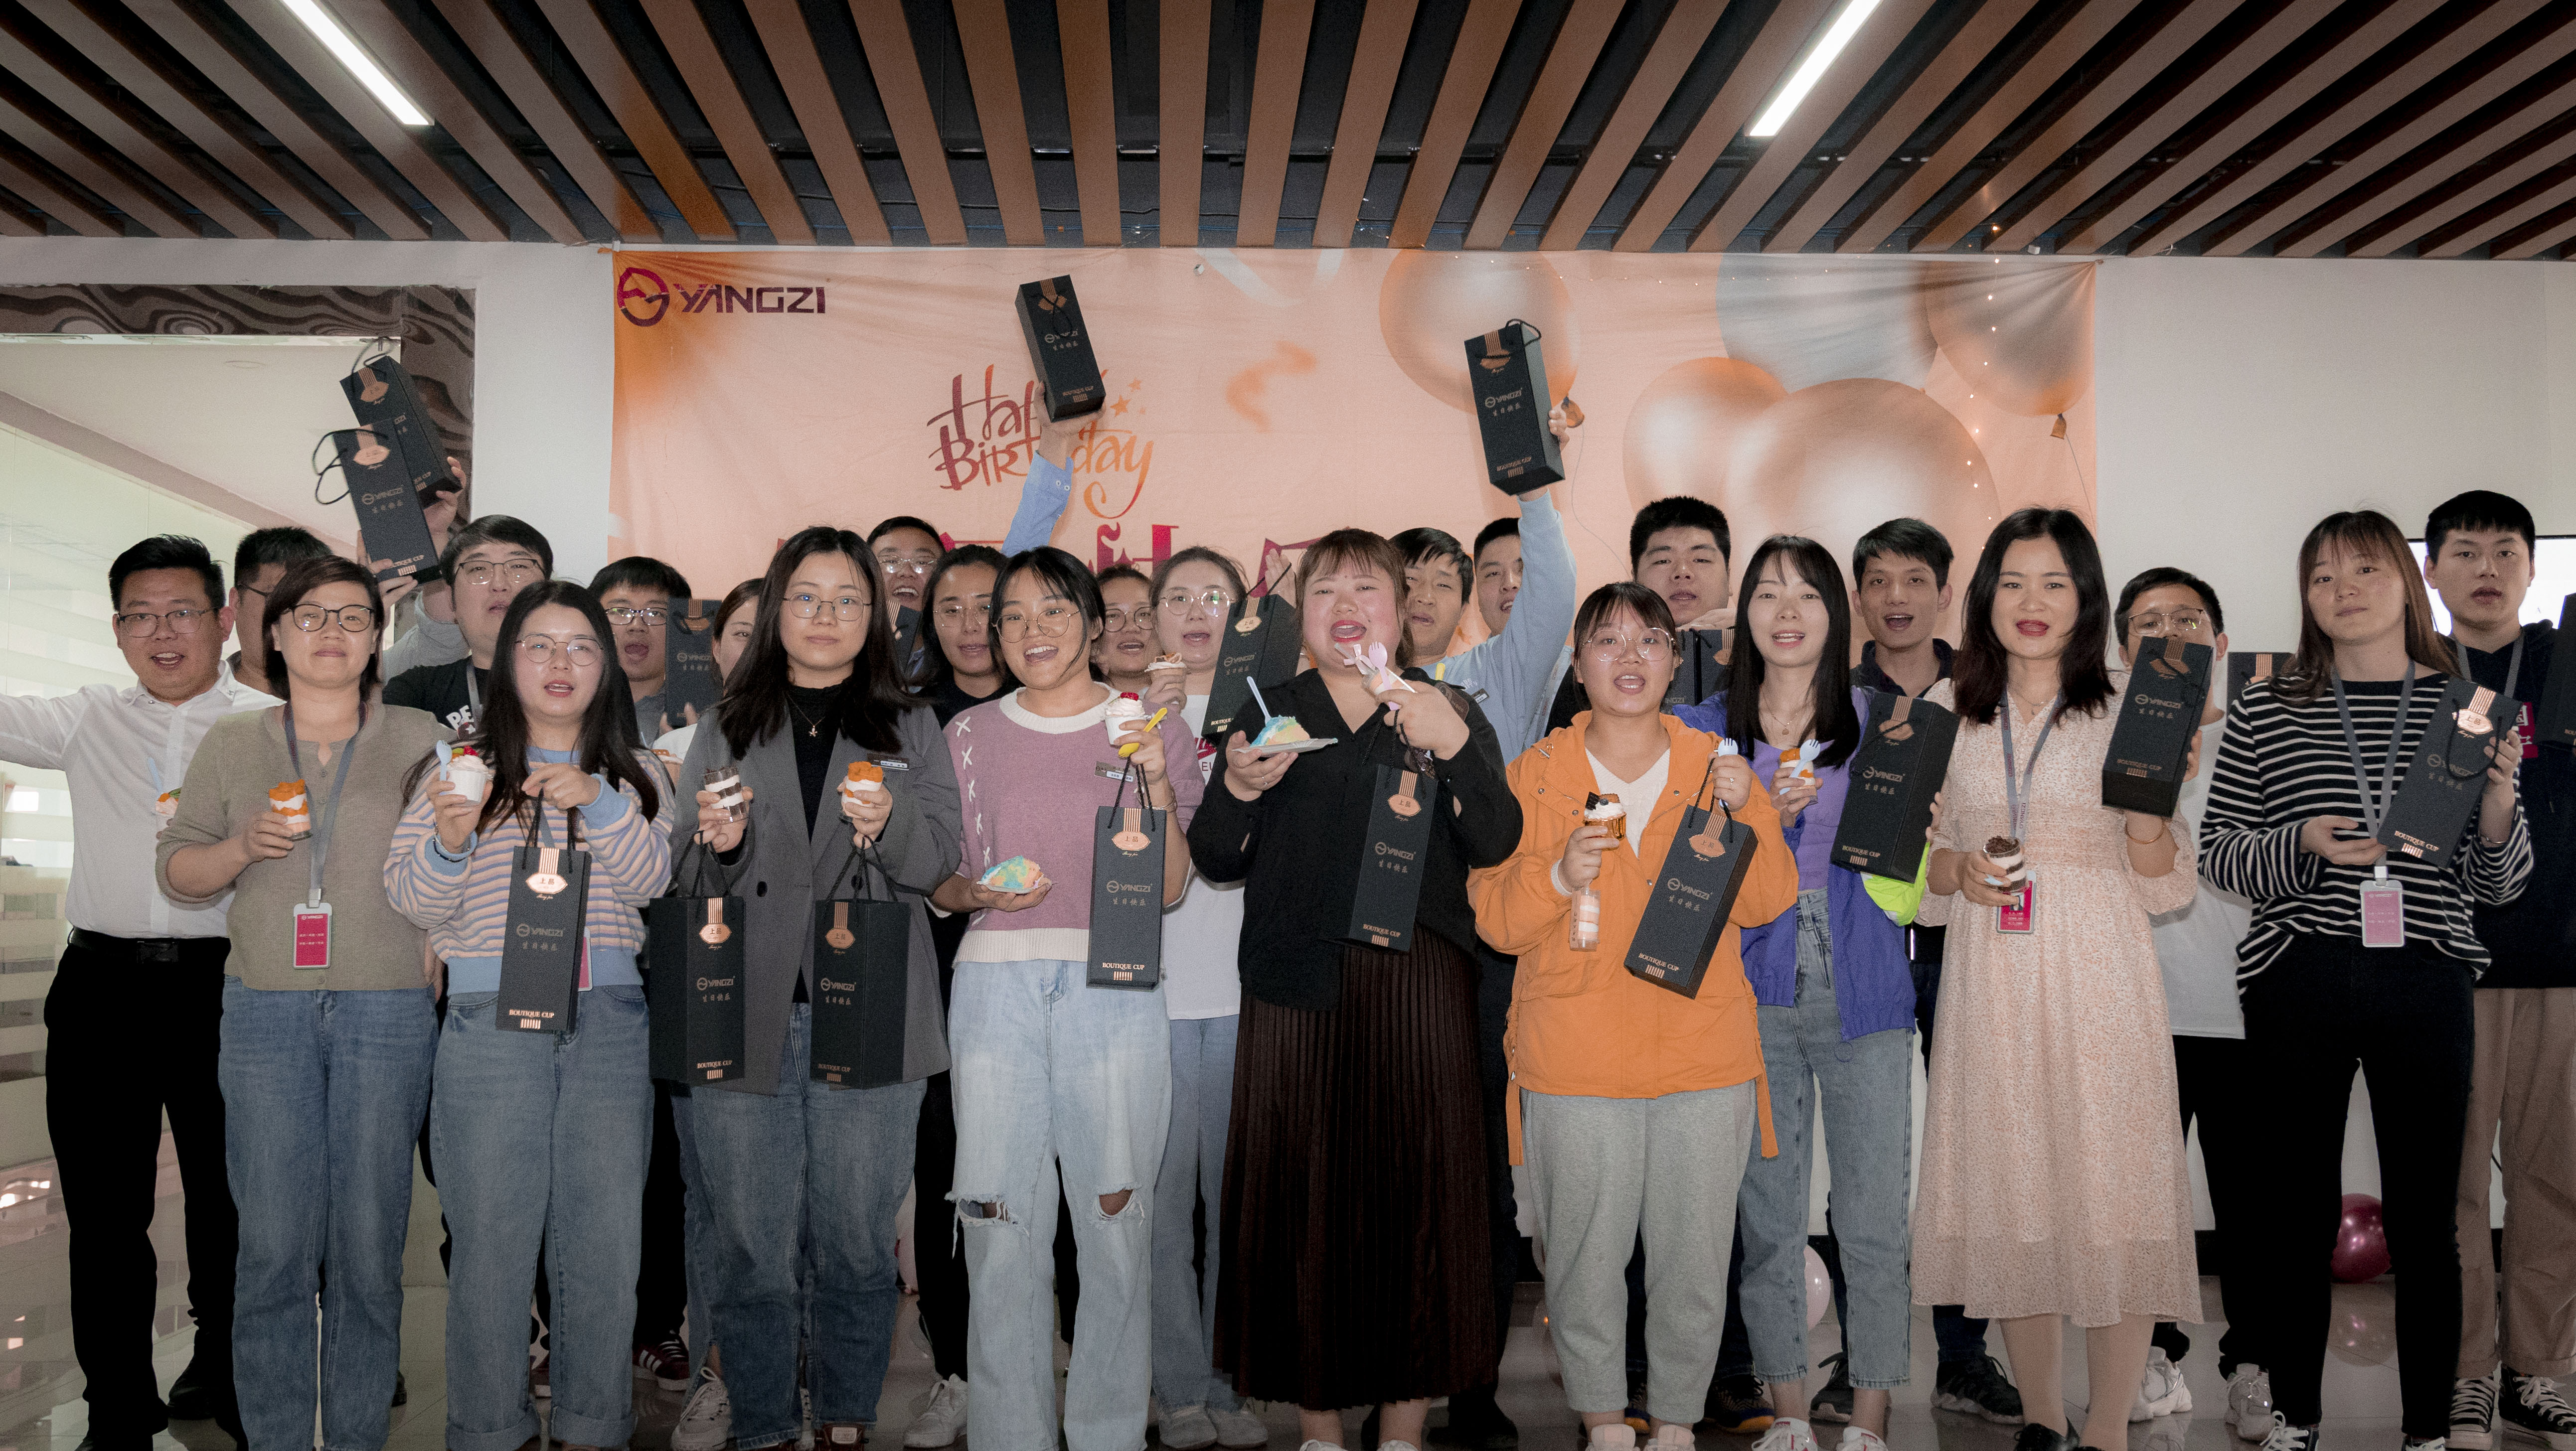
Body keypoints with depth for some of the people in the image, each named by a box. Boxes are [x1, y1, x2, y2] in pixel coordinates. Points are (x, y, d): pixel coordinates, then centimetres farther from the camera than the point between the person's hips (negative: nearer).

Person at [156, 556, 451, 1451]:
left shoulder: (419, 739, 9)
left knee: (369, 1245, 1)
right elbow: (175, 869, 13)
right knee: (274, 1244, -1)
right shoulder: (232, 746, 13)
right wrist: (243, 847, -6)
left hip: (386, 1012, -1)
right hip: (266, 1009, 1)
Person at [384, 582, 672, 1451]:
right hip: (490, 1020, -2)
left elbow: (652, 881, -1)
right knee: (492, 1236, 0)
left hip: (609, 1021, 2)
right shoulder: (461, 766, 7)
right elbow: (412, 902, 3)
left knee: (606, 1235, 4)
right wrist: (448, 840, -17)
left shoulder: (635, 774, 13)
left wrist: (600, 802, -16)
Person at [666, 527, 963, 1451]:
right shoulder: (726, 731, 14)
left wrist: (890, 826, -20)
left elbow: (939, 856, 1)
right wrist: (721, 844, -11)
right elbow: (680, 872, 11)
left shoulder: (911, 730, 12)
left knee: (858, 1236, 2)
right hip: (746, 1013, 1)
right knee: (748, 1239, 2)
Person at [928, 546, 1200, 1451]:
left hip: (1113, 983, -1)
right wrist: (979, 894, -5)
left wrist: (1157, 781, -10)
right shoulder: (969, 737, 13)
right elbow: (937, 883, 16)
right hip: (997, 982, 1)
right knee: (1000, 1227, 0)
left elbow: (1170, 890, 3)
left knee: (1116, 1222, -1)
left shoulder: (1153, 729, 9)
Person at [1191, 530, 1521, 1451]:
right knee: (1302, 1194, -1)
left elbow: (1495, 845, -4)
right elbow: (1217, 862, 9)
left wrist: (1454, 748, -18)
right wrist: (1238, 789, -11)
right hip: (1299, 988, 1)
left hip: (1419, 985, -1)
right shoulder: (1270, 712, 12)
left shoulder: (1451, 712, 10)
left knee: (1415, 1196, -2)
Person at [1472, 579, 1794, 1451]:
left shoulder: (1717, 766, 8)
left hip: (1706, 1055, 1)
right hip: (1577, 1061, -1)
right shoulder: (1536, 774, 4)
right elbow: (1493, 917, 0)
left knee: (1696, 1258, 5)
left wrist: (1745, 814, -12)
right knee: (1585, 1256, 3)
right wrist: (1557, 878, -18)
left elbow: (1768, 904, 3)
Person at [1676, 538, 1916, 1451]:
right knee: (1766, 1213, 7)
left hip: (1861, 990, 0)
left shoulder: (1877, 723, 6)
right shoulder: (1701, 731, 6)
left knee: (1875, 1221, -2)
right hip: (1753, 995, 1)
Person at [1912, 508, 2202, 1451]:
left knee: (2113, 1195, -5)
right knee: (2009, 1194, 6)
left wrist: (2150, 801, -18)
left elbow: (2168, 890, 1)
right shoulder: (1947, 710, 10)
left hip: (2098, 980, -2)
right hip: (1988, 984, 3)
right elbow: (1916, 877, 14)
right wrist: (1957, 871, -8)